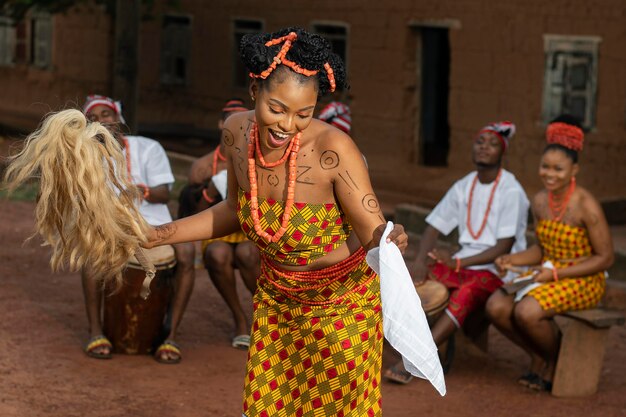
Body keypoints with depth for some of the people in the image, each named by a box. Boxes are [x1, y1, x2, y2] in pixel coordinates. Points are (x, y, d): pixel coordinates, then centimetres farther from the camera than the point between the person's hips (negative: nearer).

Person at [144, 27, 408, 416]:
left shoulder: (333, 148, -29)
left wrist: (388, 240, -49)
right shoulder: (237, 132, -13)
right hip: (277, 300, 4)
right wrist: (156, 236, 3)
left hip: (343, 303, -4)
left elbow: (373, 231, -25)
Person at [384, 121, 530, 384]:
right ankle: (440, 350, -18)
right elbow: (434, 227, 9)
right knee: (418, 277, -21)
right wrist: (420, 261, -12)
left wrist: (459, 263, -22)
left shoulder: (511, 192, -9)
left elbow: (504, 248, -14)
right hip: (464, 264, 7)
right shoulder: (464, 186, 10)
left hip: (498, 270, -6)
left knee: (466, 292, -37)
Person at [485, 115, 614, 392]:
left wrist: (556, 274, -19)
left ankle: (556, 362, 0)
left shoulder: (585, 206, -17)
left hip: (583, 282, -7)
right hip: (547, 274, 7)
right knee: (496, 307, -18)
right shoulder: (540, 201, 4)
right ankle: (538, 358, 7)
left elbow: (605, 258, -14)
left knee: (527, 312, -31)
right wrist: (512, 260, -5)